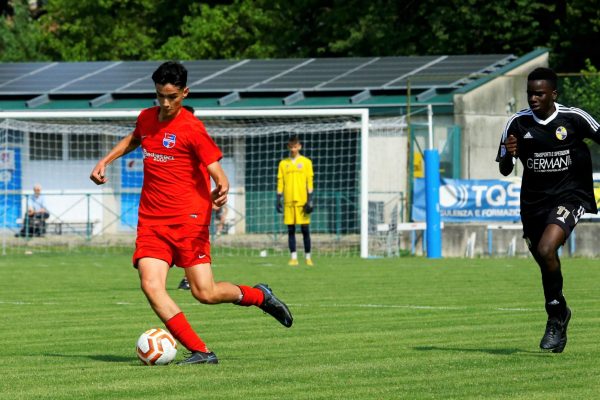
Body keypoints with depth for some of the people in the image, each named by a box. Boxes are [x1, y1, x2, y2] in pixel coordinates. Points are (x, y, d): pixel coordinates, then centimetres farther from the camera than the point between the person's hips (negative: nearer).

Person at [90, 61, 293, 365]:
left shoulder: (192, 129, -11)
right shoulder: (146, 118, 8)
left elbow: (217, 172, -17)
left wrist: (222, 190, -39)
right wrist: (105, 161, 24)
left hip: (188, 218, -5)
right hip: (151, 219, 5)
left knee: (205, 293, -9)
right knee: (150, 285, -16)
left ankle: (259, 295, 23)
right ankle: (200, 351, -13)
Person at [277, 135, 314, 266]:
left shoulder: (306, 162, 5)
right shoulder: (283, 163, 11)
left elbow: (309, 183, 2)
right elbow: (280, 183, 10)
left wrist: (310, 200, -6)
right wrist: (279, 200, 1)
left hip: (302, 200, -2)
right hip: (288, 201, 2)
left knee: (305, 230, -1)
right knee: (291, 230, 1)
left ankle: (308, 257, 6)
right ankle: (293, 257, 3)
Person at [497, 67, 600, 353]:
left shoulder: (574, 118, -9)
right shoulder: (518, 123, -3)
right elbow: (505, 170, 1)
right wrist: (509, 155, -20)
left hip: (569, 197, -4)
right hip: (534, 200, 4)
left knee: (546, 249, -25)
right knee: (545, 264, 11)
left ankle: (555, 315, -7)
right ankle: (561, 316, 36)